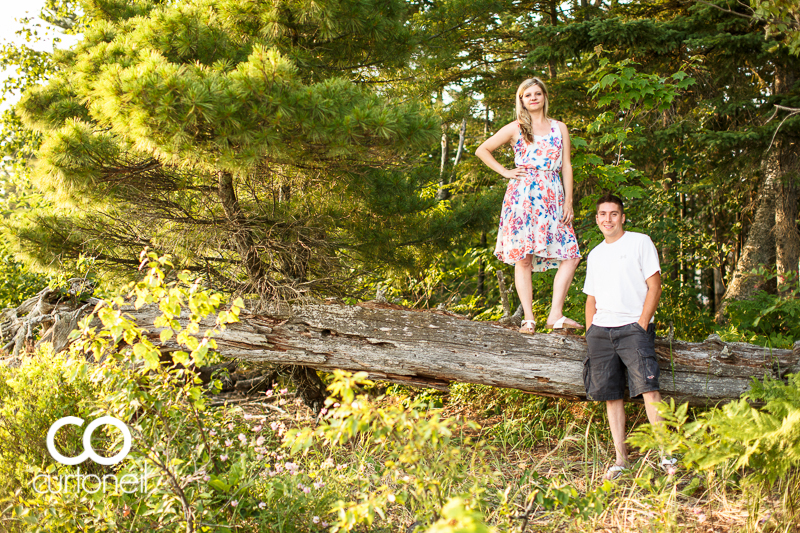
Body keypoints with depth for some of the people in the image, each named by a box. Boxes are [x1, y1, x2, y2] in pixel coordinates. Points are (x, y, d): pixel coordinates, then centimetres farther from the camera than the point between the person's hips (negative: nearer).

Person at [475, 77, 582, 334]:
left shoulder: (559, 128, 16)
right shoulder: (515, 128, 9)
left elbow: (566, 166, 12)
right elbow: (482, 150, 14)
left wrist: (568, 201, 4)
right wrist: (505, 172, 4)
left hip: (552, 198, 3)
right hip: (522, 195, -3)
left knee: (570, 255, -9)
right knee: (523, 258, -6)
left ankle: (556, 314, -6)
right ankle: (529, 318, -3)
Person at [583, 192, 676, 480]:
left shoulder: (640, 242, 5)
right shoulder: (594, 255, 21)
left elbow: (654, 286, -1)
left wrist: (642, 324, -10)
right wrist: (589, 333, 11)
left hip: (633, 327, -5)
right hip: (601, 330, 5)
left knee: (647, 387, -18)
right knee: (611, 394, 2)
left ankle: (666, 455, -18)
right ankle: (621, 459, 4)